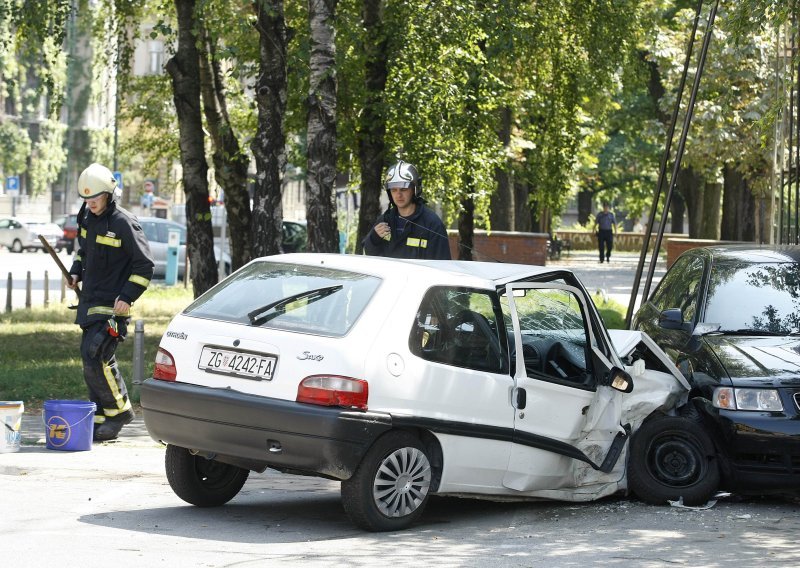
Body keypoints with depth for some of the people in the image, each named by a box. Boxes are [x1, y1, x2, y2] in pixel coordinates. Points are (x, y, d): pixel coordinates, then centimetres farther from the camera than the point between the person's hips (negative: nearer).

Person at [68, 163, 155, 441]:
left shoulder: (123, 223, -14)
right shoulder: (88, 219, 9)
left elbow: (144, 265, -11)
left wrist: (128, 297, -17)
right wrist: (75, 273, 11)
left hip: (112, 304, -8)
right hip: (89, 301, 8)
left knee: (95, 358, -16)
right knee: (97, 360, 9)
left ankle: (119, 410, -1)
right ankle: (102, 419, 16)